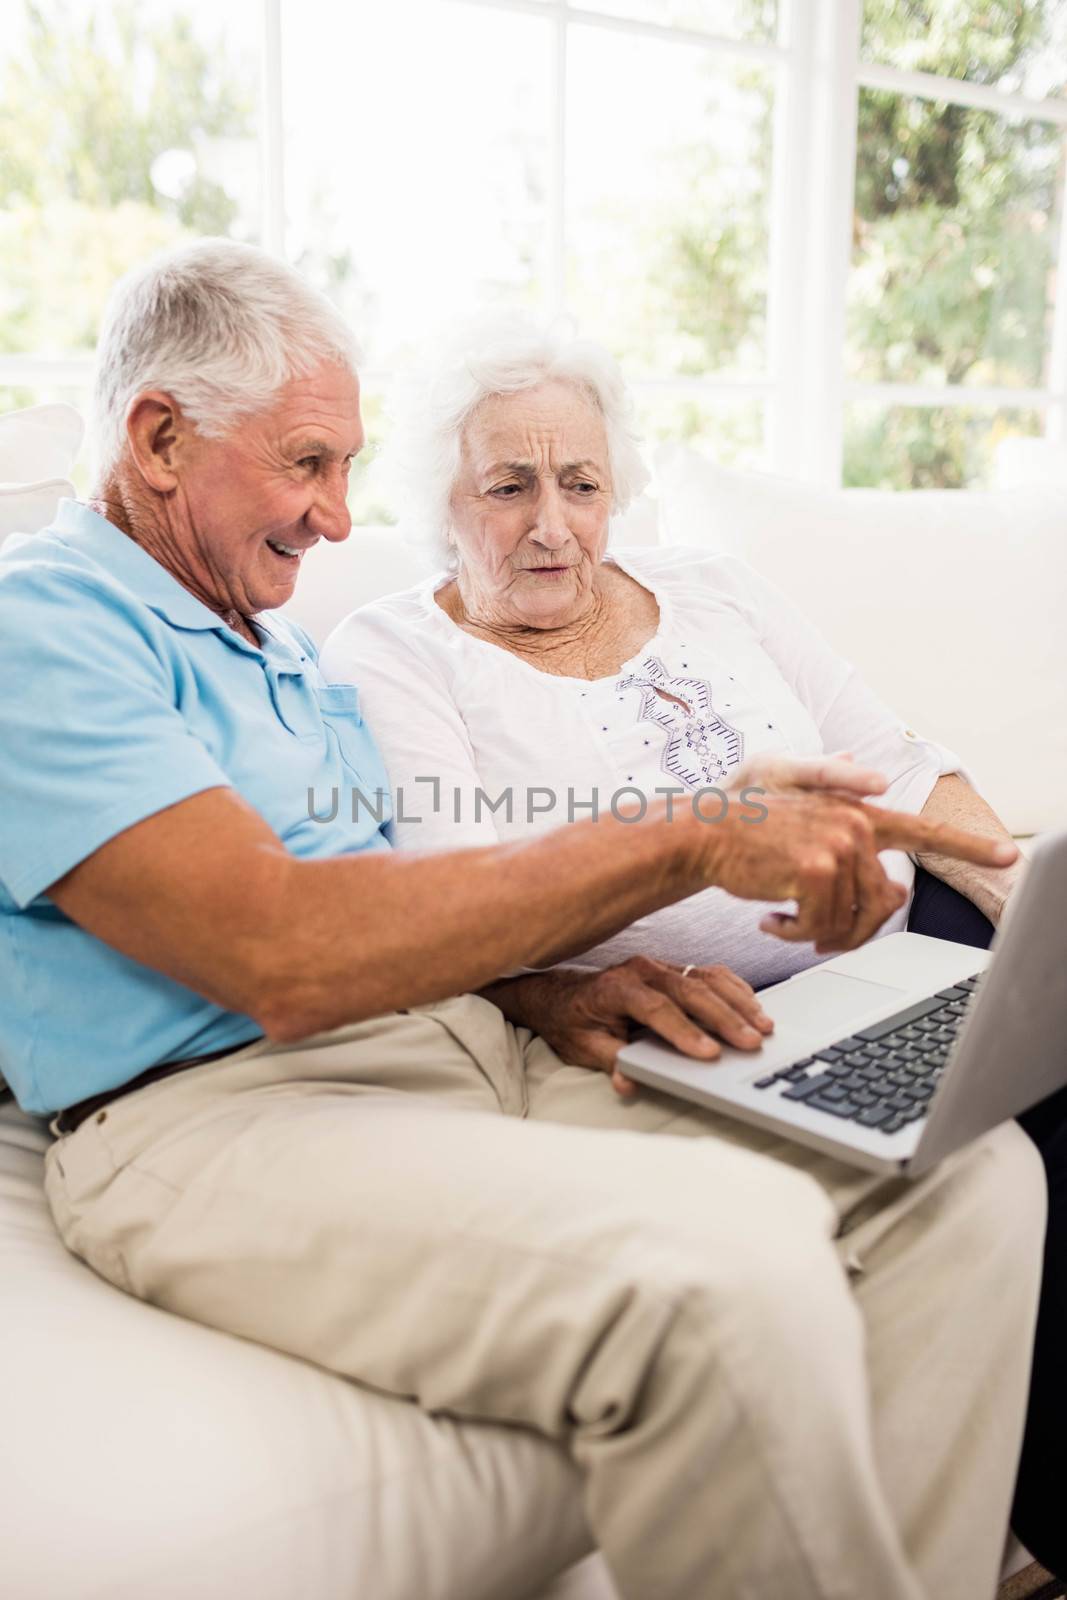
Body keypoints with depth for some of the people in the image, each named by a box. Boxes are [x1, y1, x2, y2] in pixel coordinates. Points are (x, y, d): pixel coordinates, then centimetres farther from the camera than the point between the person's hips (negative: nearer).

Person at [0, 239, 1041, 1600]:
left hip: (469, 1048, 9)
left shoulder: (280, 646, 24)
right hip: (221, 1119, -8)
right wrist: (688, 842, -19)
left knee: (968, 1171, -9)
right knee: (730, 1266, -35)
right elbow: (283, 952, -21)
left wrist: (549, 991, -2)